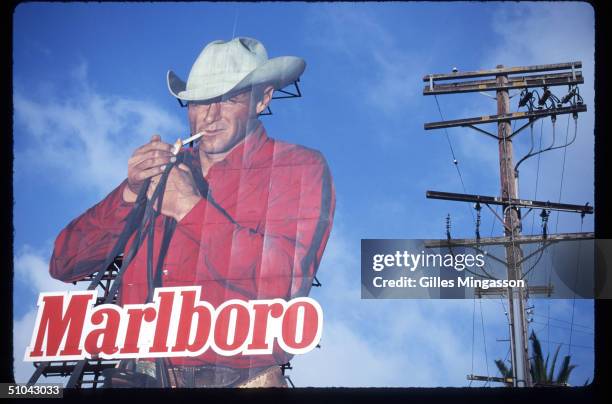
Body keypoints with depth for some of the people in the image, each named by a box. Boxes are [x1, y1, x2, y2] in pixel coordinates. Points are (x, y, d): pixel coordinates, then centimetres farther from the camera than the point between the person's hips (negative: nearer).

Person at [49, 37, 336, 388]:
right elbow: (64, 264, 12)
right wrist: (130, 194, -2)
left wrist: (190, 207, -8)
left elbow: (284, 281, -13)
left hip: (238, 380, -2)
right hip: (138, 379, 3)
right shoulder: (159, 168, 15)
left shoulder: (299, 168, 3)